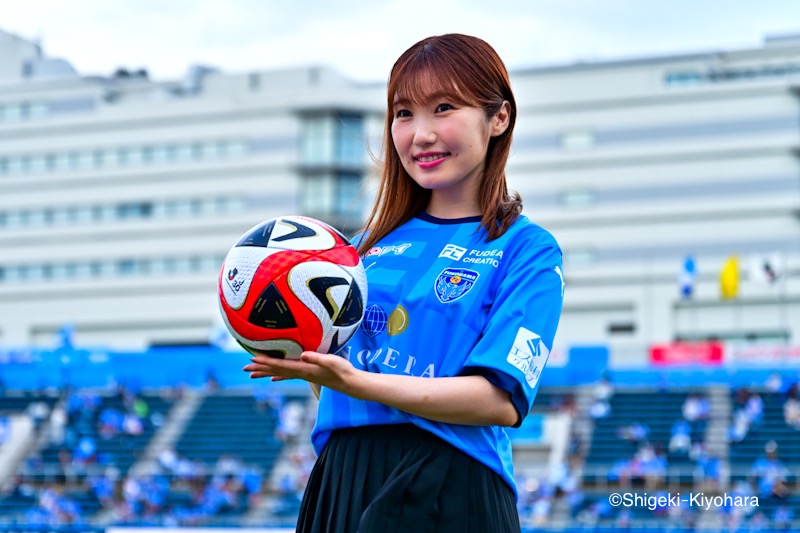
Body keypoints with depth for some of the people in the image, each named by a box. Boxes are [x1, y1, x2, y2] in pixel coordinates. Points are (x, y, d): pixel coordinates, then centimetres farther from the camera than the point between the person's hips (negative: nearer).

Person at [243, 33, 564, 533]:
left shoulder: (527, 248, -2)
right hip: (340, 480, 6)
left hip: (448, 491, -5)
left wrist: (354, 382, -20)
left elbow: (500, 400, -14)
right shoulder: (374, 243, 14)